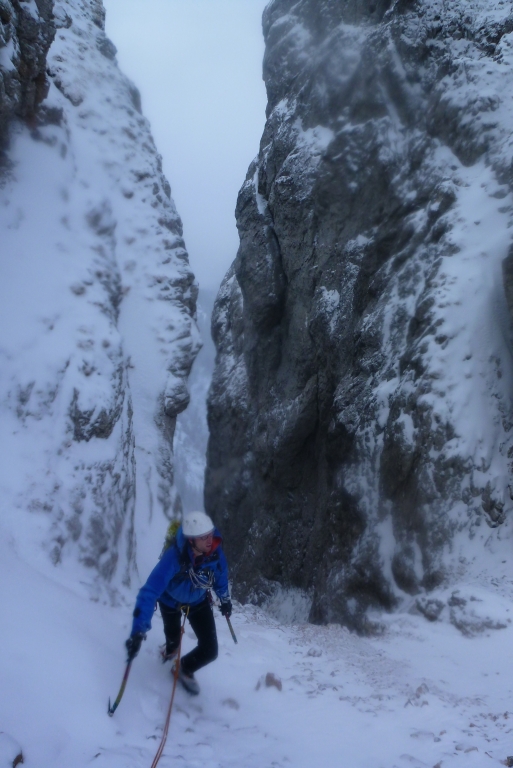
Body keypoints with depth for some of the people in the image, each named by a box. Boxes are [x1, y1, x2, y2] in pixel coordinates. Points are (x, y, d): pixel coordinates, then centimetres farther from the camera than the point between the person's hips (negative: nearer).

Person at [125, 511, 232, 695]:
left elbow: (220, 574, -7)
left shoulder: (215, 550, -31)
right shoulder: (173, 557, -44)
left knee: (210, 650, -3)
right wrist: (138, 632, -54)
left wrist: (225, 599, 9)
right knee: (173, 638, 25)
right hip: (171, 601, -2)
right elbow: (149, 592, -47)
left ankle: (185, 669, 31)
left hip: (198, 601, 3)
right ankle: (171, 648, 64)